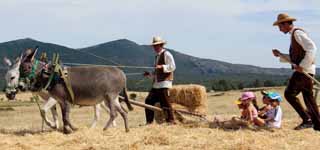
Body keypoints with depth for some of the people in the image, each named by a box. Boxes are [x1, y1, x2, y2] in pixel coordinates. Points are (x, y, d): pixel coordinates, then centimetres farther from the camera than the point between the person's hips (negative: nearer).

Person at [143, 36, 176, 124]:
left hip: (164, 83, -9)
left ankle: (171, 120, 0)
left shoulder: (166, 54, -4)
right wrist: (149, 75, 14)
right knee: (149, 100, 3)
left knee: (165, 103, -9)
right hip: (156, 84, 9)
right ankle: (149, 121, 8)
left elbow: (172, 67, -13)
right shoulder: (157, 56, 23)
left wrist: (162, 67, -23)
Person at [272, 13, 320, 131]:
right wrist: (280, 55, 12)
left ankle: (306, 120, -12)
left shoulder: (298, 33, -10)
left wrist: (302, 66, -23)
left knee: (289, 93, -12)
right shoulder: (294, 35, 21)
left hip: (304, 70, -10)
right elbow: (293, 58, 24)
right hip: (303, 71, 10)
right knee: (309, 97, 12)